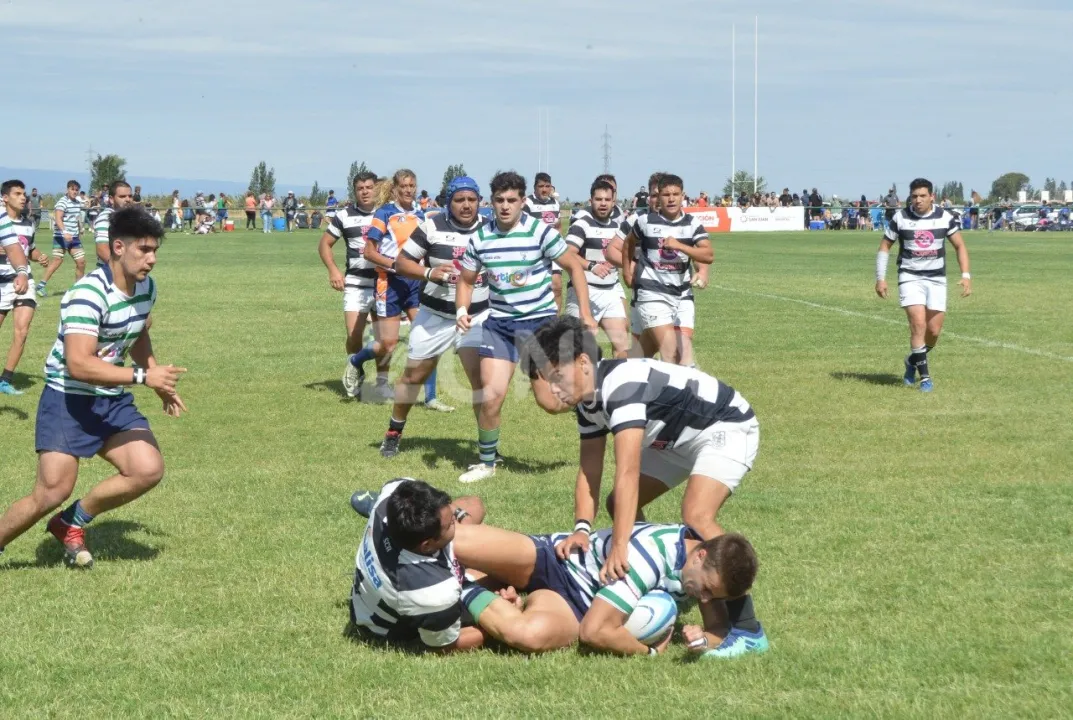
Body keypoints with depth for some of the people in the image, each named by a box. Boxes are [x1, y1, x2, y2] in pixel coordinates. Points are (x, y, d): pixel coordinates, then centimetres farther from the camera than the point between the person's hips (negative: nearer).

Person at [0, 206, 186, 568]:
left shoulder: (146, 287, 2)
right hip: (68, 399, -7)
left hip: (113, 400, 7)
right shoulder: (88, 293, -25)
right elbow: (78, 364, -34)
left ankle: (71, 523, 11)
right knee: (52, 493, -15)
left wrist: (160, 384, 18)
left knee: (148, 470, -10)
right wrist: (143, 376, -34)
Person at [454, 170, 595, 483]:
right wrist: (462, 310, -8)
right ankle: (486, 462, 13)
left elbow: (574, 267, -4)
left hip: (539, 320, -3)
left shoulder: (540, 231, -12)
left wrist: (585, 314, -9)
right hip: (499, 322, 3)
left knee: (549, 401, -6)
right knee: (491, 395, -6)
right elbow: (466, 279, 11)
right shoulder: (480, 238, -2)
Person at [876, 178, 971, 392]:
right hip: (910, 278, -2)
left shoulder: (945, 217, -2)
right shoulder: (900, 218, -4)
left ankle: (913, 361, 30)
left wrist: (965, 275, -8)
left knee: (934, 331, 1)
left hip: (937, 279, 2)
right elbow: (884, 246, 5)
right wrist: (880, 278, -2)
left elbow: (960, 246, 4)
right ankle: (924, 376, -9)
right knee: (918, 324, -17)